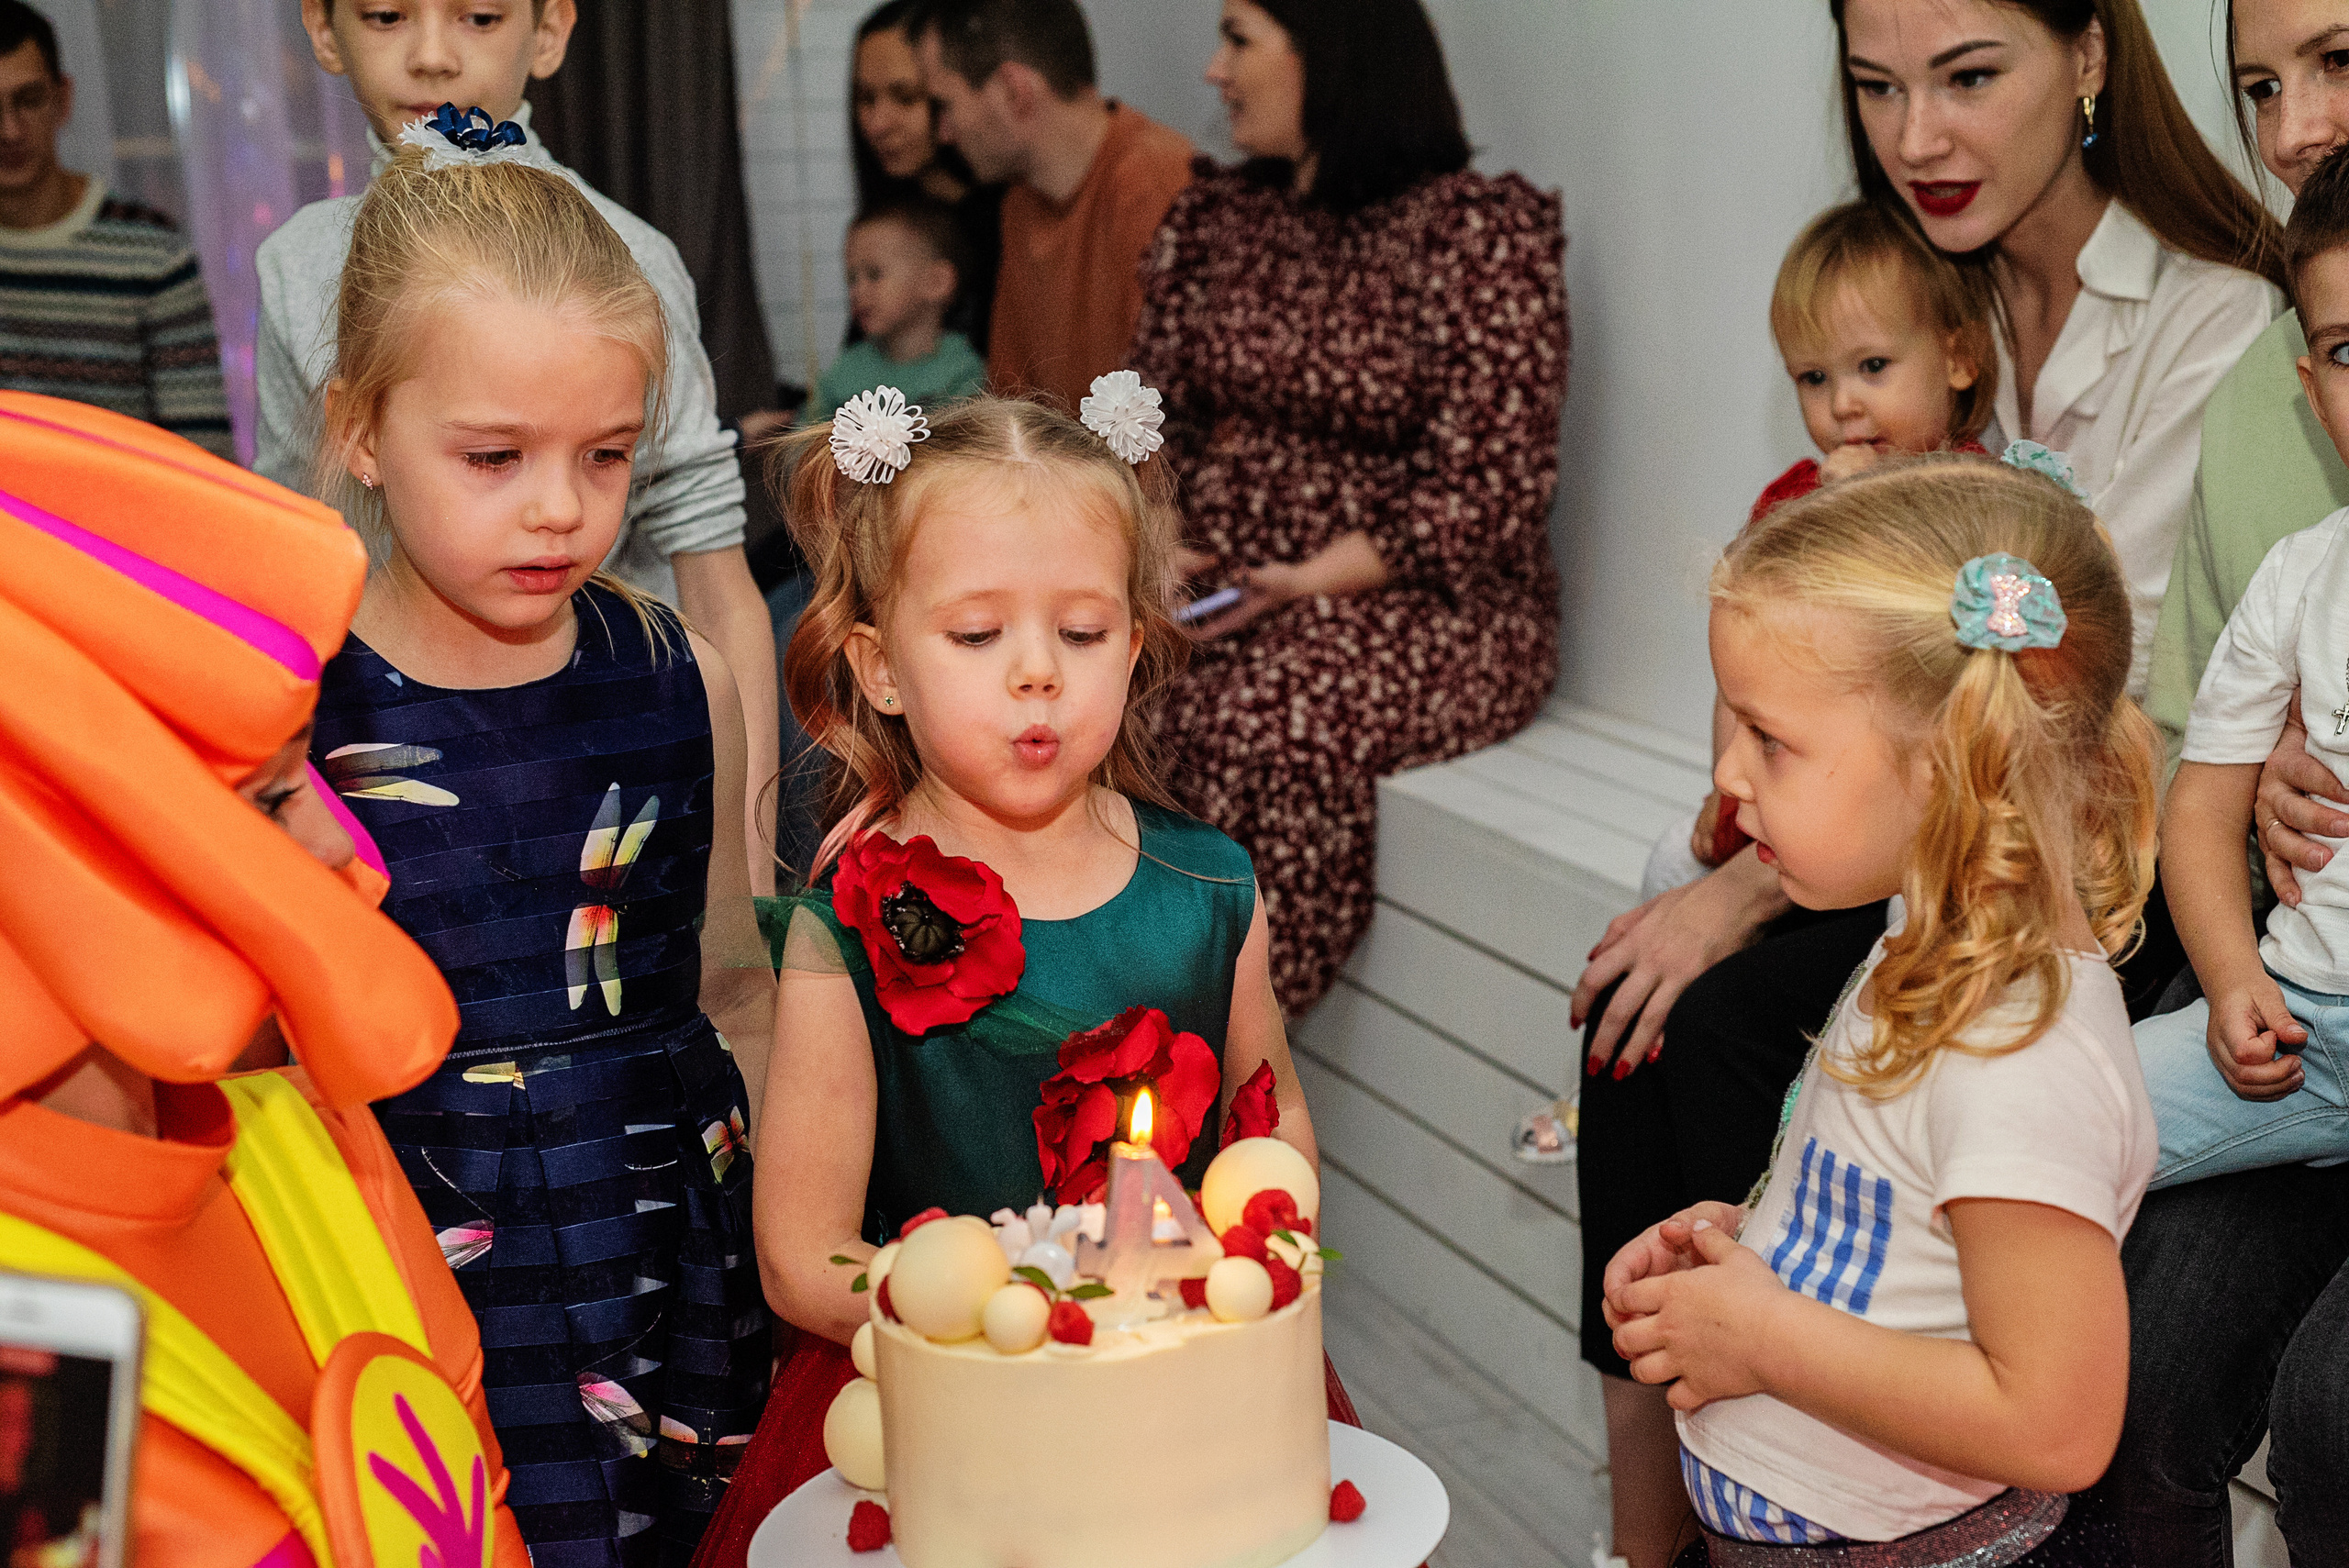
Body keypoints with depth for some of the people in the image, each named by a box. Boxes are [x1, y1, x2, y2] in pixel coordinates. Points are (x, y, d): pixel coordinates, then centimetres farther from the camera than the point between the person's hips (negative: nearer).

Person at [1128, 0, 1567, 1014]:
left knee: (1262, 724, -35)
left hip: (1425, 602, -5)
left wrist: (1303, 583, -20)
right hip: (1212, 585, 6)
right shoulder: (1210, 217, 14)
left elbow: (1487, 485, -13)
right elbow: (1150, 417, 15)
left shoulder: (1484, 228, -7)